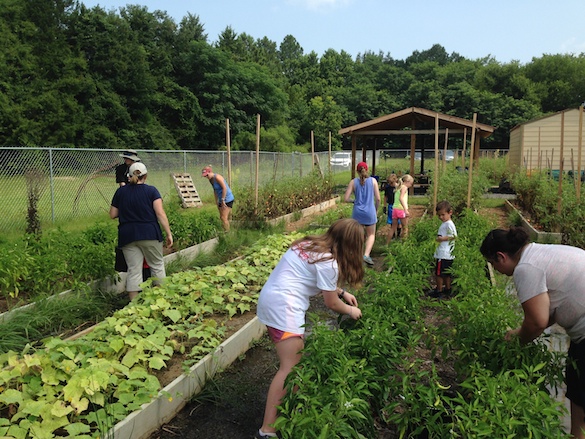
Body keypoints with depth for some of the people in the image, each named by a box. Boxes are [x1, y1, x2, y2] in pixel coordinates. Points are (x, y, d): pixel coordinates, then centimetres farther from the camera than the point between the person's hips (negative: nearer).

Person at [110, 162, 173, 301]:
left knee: (133, 270, 5)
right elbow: (160, 213, -10)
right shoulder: (151, 190, -2)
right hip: (150, 234, -2)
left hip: (128, 236, 2)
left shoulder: (120, 192, 7)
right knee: (157, 266, 13)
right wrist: (168, 233, -7)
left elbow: (112, 215, 10)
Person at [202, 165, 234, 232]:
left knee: (224, 218, -10)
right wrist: (216, 201, 15)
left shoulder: (217, 177, -19)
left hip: (227, 199, -9)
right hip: (221, 200, 9)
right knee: (221, 217, 12)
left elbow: (224, 188, -24)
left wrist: (223, 200, -21)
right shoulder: (211, 179, 7)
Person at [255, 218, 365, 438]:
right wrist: (351, 310, 16)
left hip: (271, 299, 10)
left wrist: (342, 292, 23)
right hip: (284, 307, -10)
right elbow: (331, 304, -2)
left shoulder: (312, 244, 12)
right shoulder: (328, 263, -14)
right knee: (289, 368, -6)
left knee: (294, 357, 21)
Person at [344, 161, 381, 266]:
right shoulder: (373, 180, -2)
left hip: (357, 212, 1)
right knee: (371, 235, 14)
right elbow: (378, 199, -2)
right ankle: (366, 255, -5)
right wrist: (376, 210, 14)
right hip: (370, 212, -1)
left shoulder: (353, 182, -1)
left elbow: (346, 199, -4)